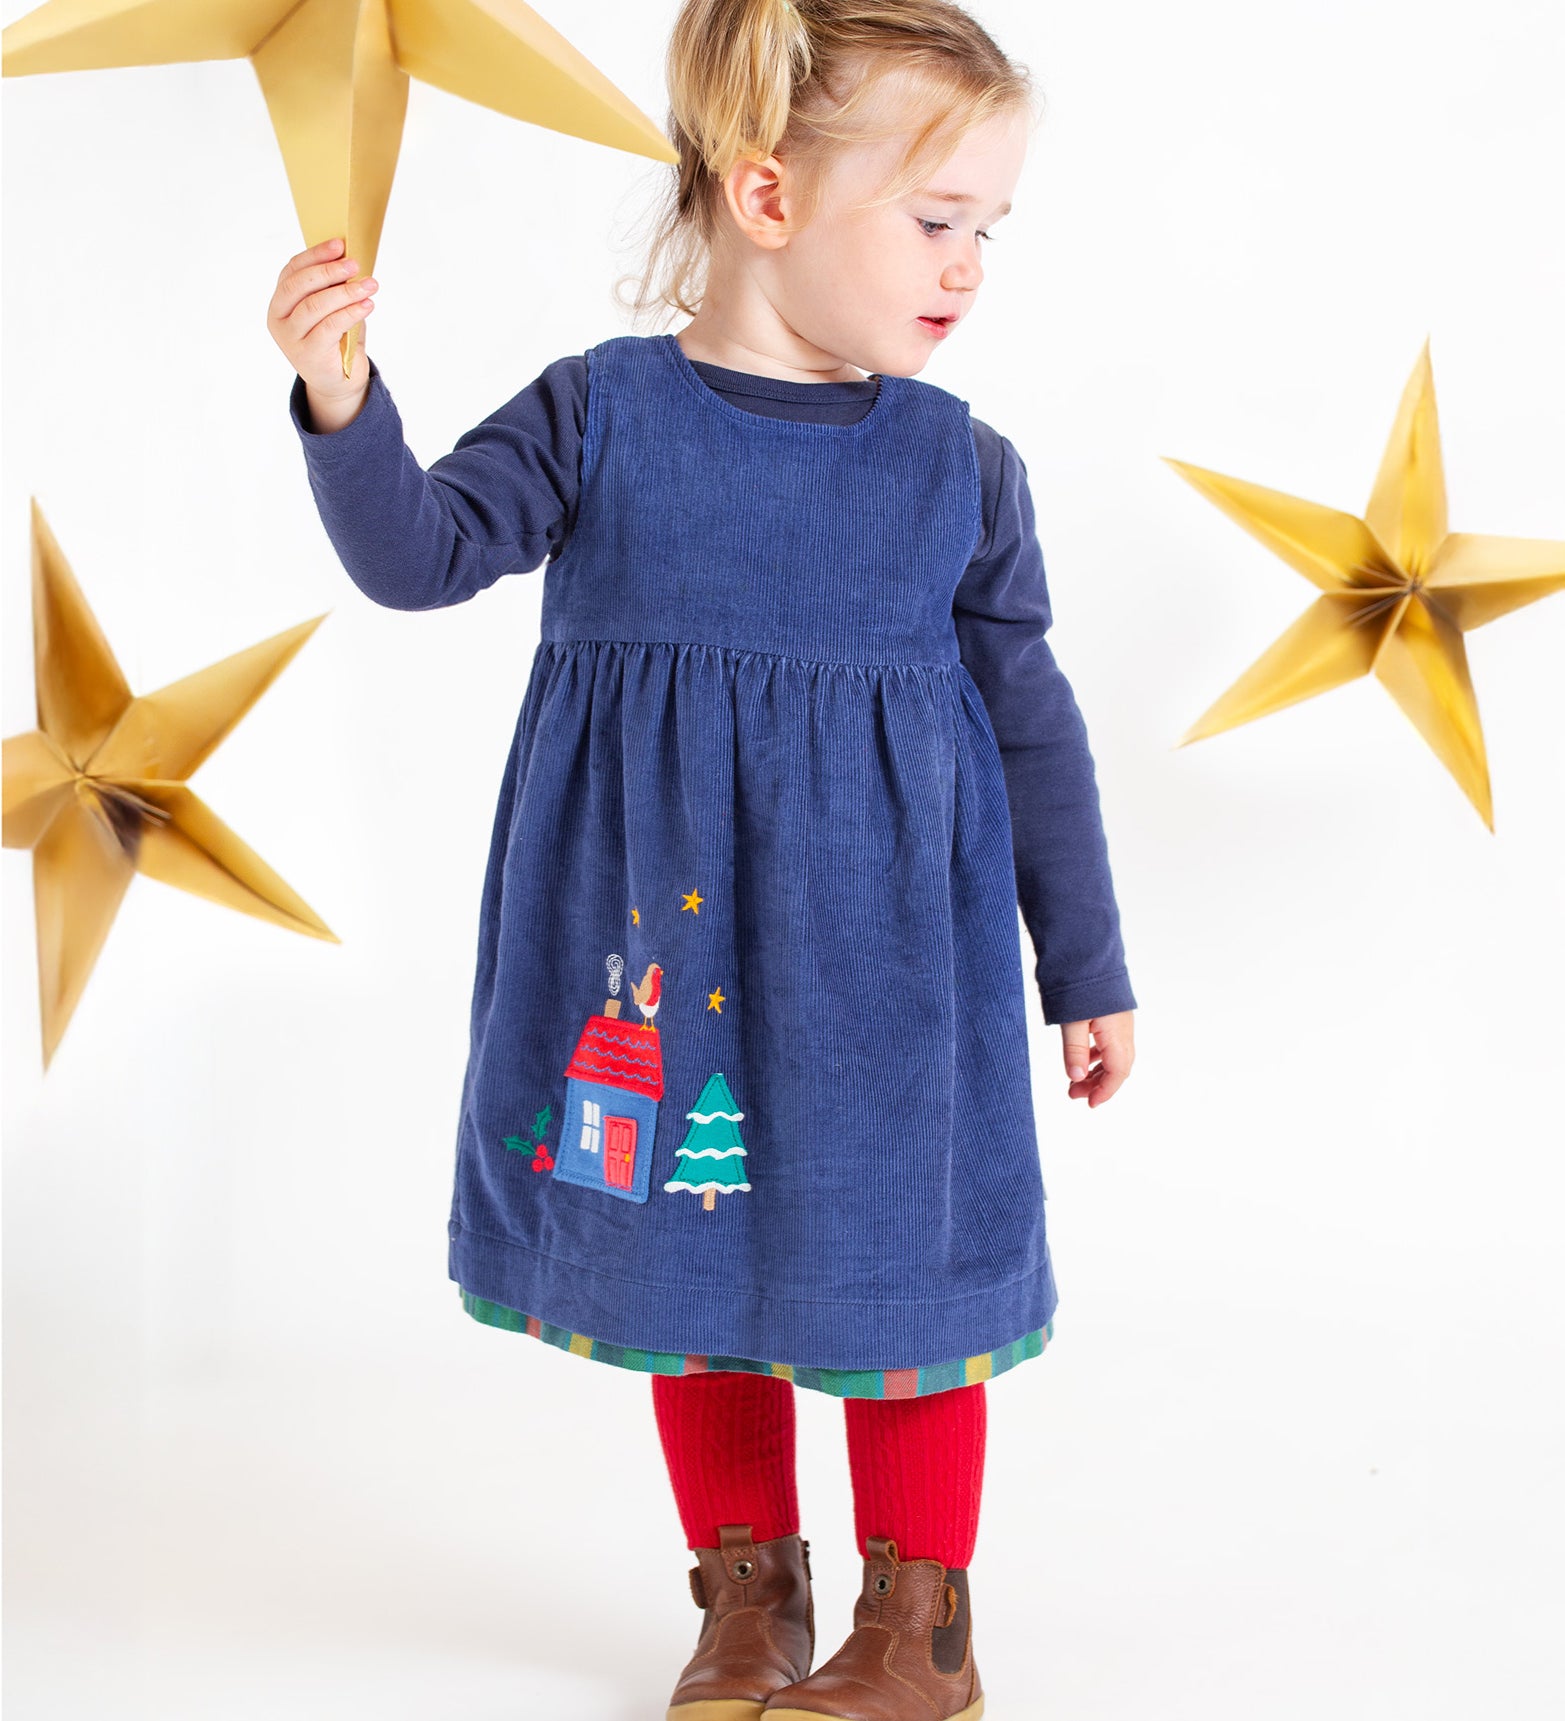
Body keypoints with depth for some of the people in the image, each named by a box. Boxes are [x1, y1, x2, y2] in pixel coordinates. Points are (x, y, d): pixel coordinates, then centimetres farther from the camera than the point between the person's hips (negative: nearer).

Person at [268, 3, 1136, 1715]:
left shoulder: (959, 464, -2)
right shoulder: (599, 415, -4)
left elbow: (1031, 723, 3)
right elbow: (421, 552, -8)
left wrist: (1086, 969, 6)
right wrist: (343, 407, -28)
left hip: (875, 944, 0)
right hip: (657, 939, 1)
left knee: (892, 1262, 7)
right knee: (690, 1259, 13)